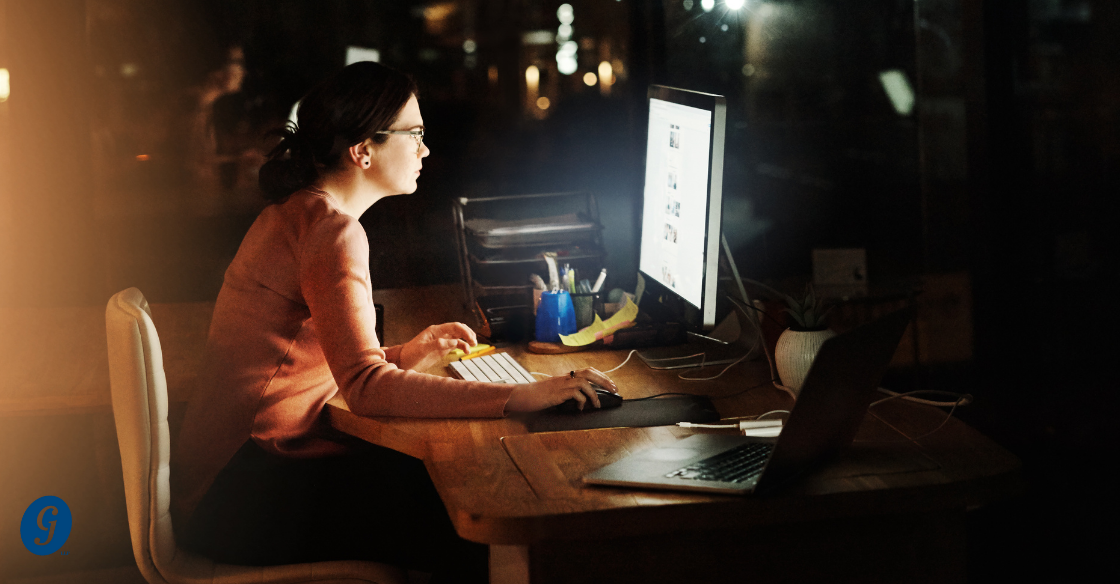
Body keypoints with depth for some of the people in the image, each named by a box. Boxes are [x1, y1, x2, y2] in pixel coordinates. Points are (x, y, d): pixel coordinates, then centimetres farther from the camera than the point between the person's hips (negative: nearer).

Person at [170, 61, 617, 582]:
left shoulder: (297, 211, 14)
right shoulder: (332, 230, -18)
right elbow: (365, 389, -30)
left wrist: (403, 356, 11)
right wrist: (520, 397, -32)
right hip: (243, 496, -10)